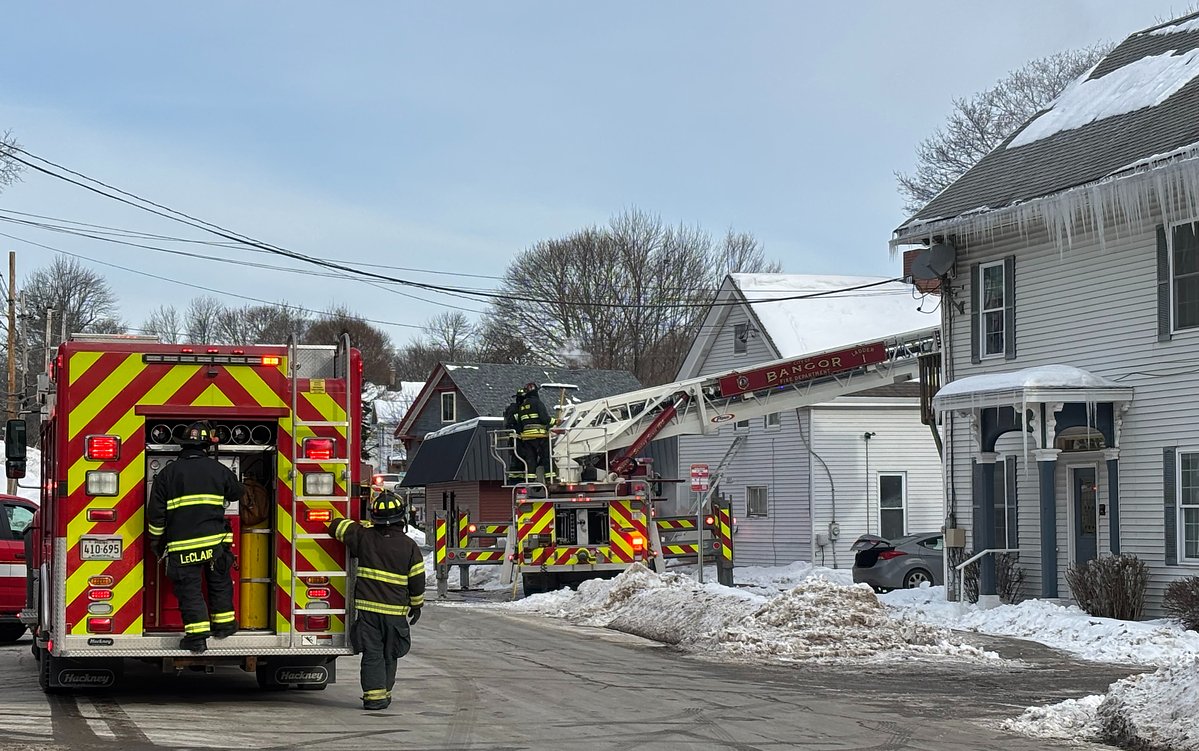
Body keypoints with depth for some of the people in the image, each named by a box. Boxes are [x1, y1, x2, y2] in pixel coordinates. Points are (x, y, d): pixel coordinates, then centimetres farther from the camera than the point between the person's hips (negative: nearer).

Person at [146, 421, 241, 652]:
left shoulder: (167, 473, 0)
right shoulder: (219, 470, 3)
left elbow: (156, 512, 1)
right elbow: (237, 493, 22)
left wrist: (157, 542, 14)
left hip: (182, 543, -2)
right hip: (215, 541, 2)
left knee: (189, 589, 2)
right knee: (219, 582, 19)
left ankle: (197, 635, -2)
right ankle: (223, 623, 29)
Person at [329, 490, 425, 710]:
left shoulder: (364, 537, -3)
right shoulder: (409, 546, -3)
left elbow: (336, 526, 10)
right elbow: (417, 579, 3)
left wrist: (366, 526, 25)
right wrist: (416, 605, 17)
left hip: (367, 606, 0)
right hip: (396, 610, 0)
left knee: (372, 653, 1)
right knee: (389, 655, 14)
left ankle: (374, 694, -5)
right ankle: (385, 691, 21)